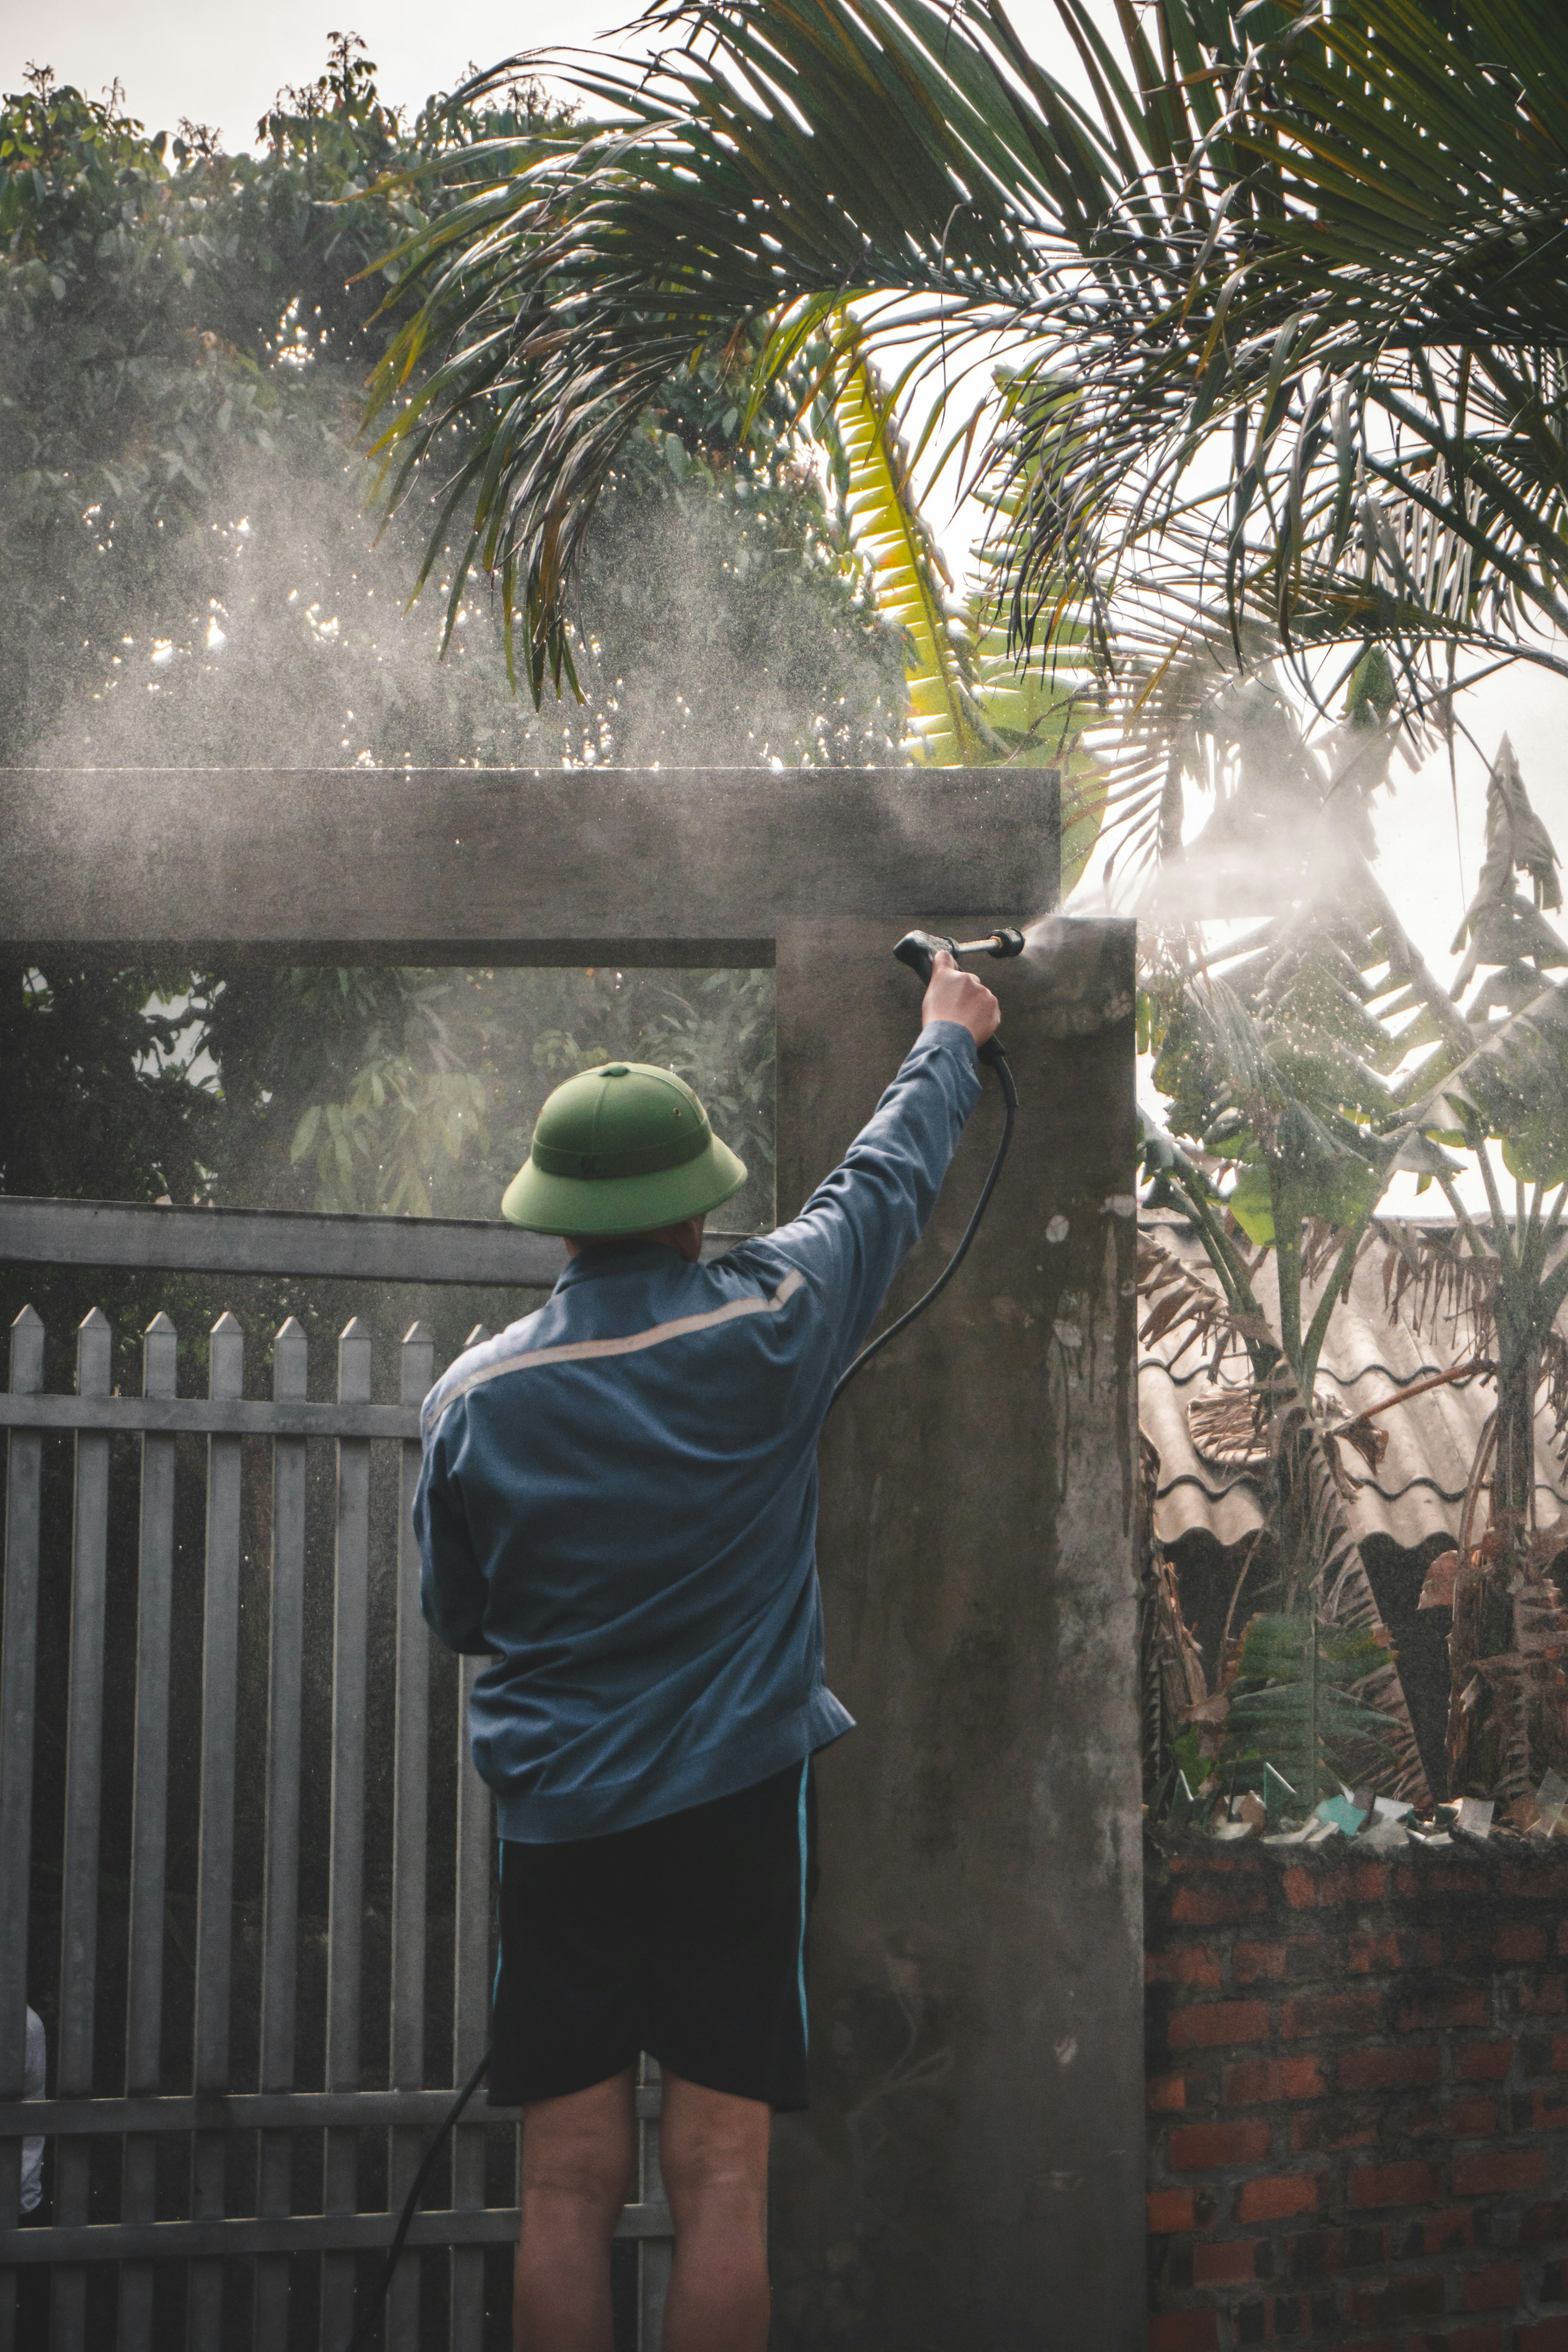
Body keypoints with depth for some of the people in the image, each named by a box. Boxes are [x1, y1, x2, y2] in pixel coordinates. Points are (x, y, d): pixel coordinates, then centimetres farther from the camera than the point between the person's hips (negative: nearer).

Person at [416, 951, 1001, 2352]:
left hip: (554, 1817, 2)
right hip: (735, 1808, -1)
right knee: (722, 2181, 2)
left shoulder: (474, 1397, -3)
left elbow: (455, 1615, 10)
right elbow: (889, 1181, 10)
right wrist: (949, 1038, 28)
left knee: (570, 2183, 6)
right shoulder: (766, 1331, -7)